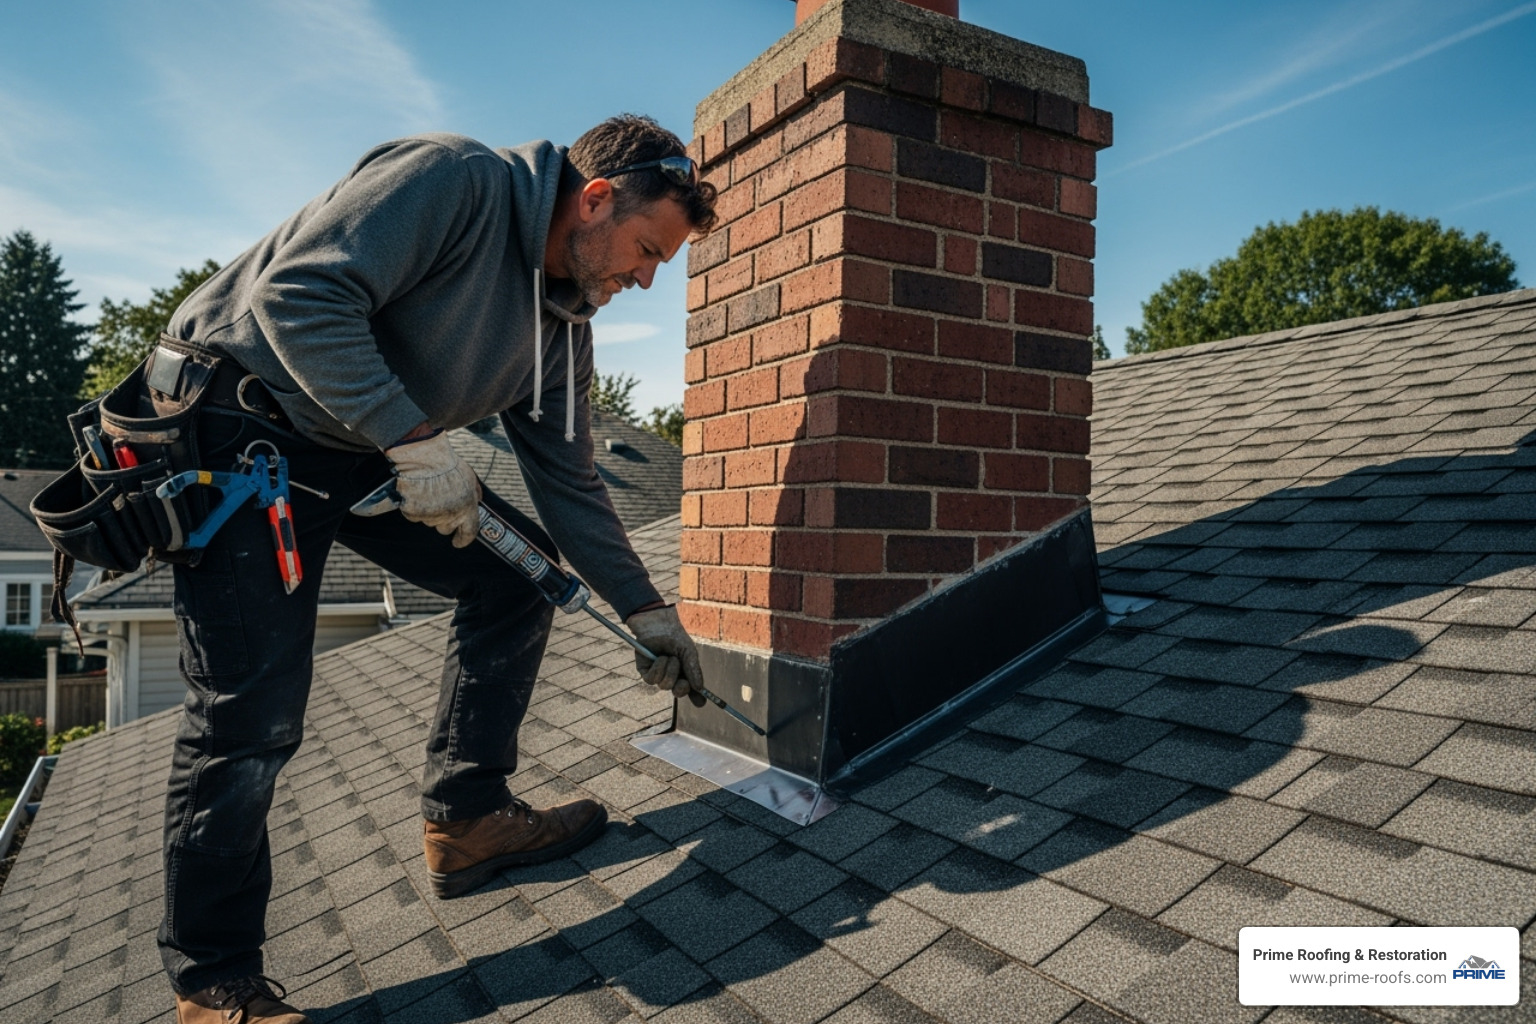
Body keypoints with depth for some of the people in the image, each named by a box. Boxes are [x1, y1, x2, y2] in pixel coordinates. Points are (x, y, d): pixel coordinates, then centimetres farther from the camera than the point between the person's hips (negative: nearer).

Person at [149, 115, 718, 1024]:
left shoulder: (562, 317, 5)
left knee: (518, 570, 2)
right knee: (252, 714, -10)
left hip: (378, 451, 9)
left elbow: (568, 480, 8)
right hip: (243, 427, -8)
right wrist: (416, 440, -29)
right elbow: (298, 293, -27)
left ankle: (465, 816, 12)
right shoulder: (454, 180, -18)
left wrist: (645, 610, 5)